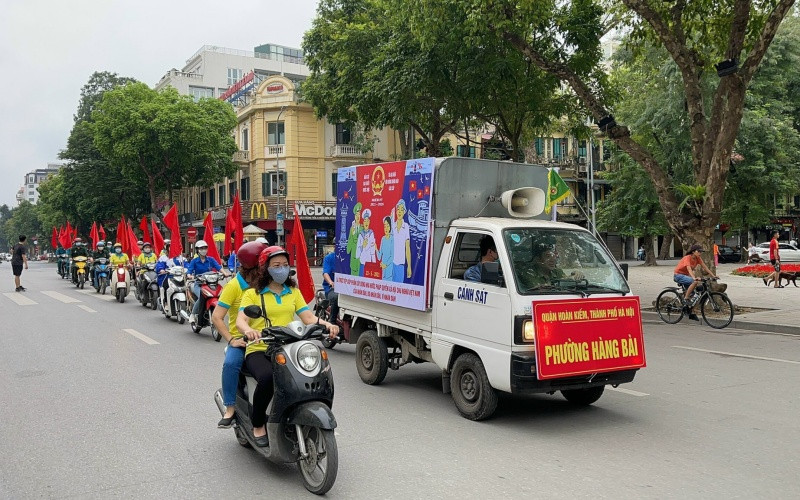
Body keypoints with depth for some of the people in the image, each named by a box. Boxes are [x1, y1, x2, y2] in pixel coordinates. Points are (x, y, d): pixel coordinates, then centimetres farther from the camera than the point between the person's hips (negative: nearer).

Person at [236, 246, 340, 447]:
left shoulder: (294, 292, 19)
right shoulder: (253, 293, 8)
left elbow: (308, 317, 6)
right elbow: (241, 320, -6)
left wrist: (326, 324, -15)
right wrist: (248, 330, -31)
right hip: (259, 350, -3)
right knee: (267, 377, -35)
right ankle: (258, 425, -10)